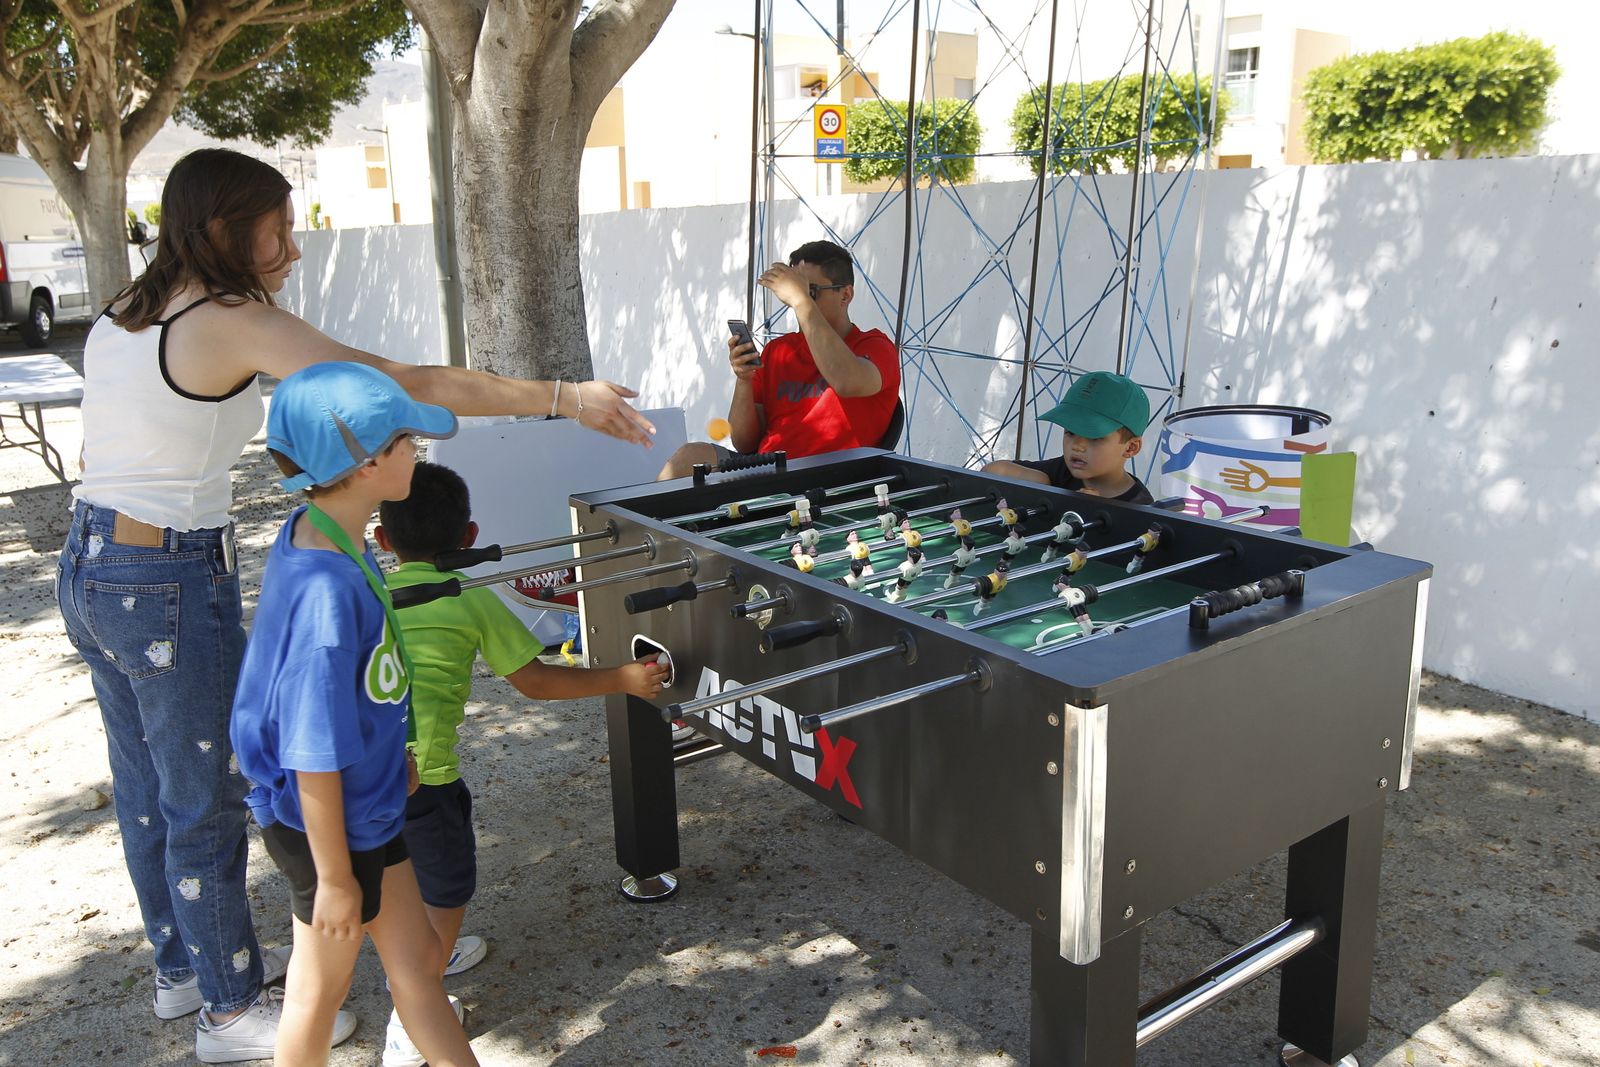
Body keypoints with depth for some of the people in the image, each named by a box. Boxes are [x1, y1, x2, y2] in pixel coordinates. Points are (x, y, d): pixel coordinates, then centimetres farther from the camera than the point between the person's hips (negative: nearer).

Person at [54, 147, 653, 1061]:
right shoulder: (233, 324, -19)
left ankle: (183, 965, 42)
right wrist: (564, 396, -25)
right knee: (205, 799, 6)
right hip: (171, 582, -9)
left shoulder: (119, 319, 7)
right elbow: (408, 385, -26)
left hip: (90, 566, 9)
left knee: (147, 788, 21)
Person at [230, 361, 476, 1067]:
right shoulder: (328, 590, -34)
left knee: (418, 961, 21)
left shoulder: (318, 532, -5)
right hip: (325, 824, -8)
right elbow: (315, 758, -27)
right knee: (321, 990, 17)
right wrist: (334, 879, -17)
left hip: (365, 802, 8)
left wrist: (393, 750, 23)